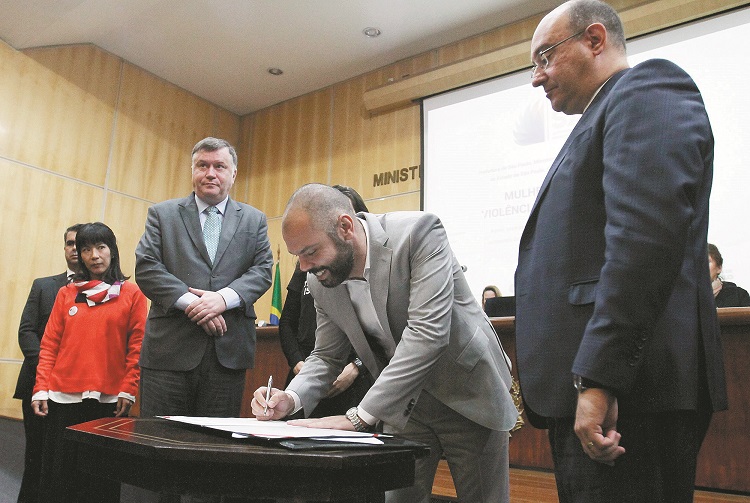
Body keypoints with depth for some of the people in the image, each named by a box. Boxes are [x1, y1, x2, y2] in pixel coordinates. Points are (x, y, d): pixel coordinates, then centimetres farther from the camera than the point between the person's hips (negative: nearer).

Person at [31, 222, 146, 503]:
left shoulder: (132, 294, 2)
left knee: (102, 478, 5)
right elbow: (50, 345, 7)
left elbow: (137, 346, -2)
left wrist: (128, 391, -7)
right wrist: (41, 389, 0)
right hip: (63, 398, 2)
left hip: (109, 400, -2)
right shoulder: (66, 294, 10)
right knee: (56, 475, 9)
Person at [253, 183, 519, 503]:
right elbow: (327, 356, 4)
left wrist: (360, 417, -33)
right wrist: (291, 398, -16)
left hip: (467, 395, -4)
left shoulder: (418, 233, -26)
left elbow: (427, 333, -34)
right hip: (404, 407, 4)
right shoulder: (321, 280, -7)